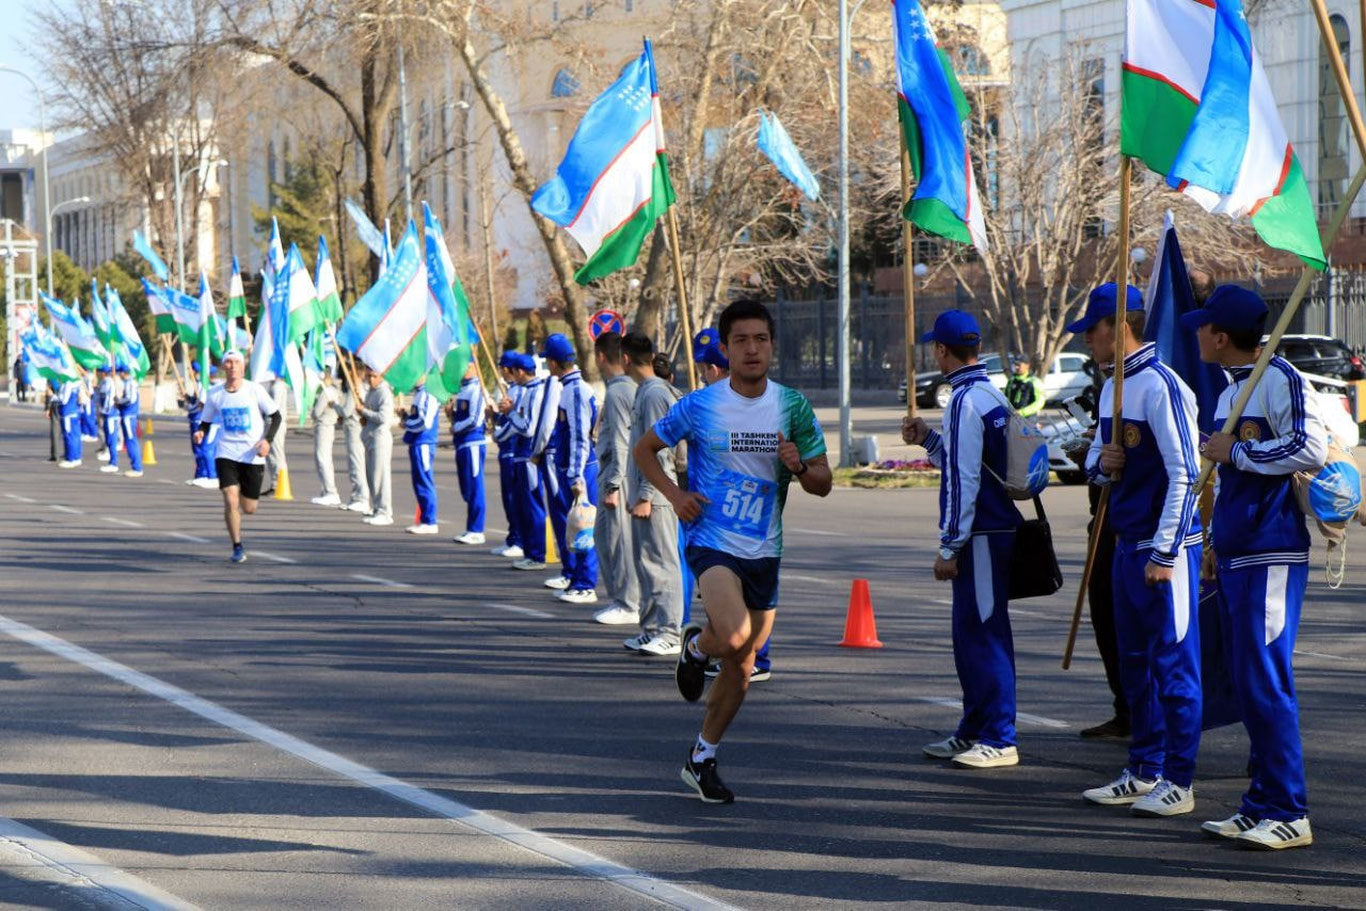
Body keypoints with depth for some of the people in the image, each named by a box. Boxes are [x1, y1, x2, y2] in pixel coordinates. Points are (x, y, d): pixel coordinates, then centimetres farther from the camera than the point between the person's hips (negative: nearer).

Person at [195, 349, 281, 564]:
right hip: (226, 454, 1)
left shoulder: (255, 390, -6)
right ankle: (237, 547, -1)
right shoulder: (215, 394, 0)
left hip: (253, 455, 0)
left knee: (249, 509, 6)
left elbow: (276, 416, 2)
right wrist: (200, 432, -11)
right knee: (230, 501, -15)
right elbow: (206, 421, 12)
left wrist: (267, 440, -13)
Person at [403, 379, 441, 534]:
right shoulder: (419, 394, 15)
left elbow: (425, 422, -21)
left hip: (423, 444, -10)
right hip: (417, 444, 10)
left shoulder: (428, 395, -15)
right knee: (420, 483, 14)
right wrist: (405, 416, 7)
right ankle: (424, 520, 21)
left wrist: (407, 423, -7)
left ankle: (429, 523, -3)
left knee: (424, 483, -6)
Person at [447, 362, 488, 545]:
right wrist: (451, 413, 4)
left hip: (473, 443, -9)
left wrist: (456, 427, -5)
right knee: (467, 490, 12)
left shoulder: (477, 390, -12)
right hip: (462, 444, 9)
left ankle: (476, 531, -3)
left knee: (474, 488, -6)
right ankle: (471, 529, 18)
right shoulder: (462, 390, 17)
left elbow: (475, 420, -18)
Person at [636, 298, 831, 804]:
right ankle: (695, 646, 8)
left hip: (765, 552, 4)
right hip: (712, 544, -4)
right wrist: (674, 494, -8)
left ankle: (702, 758, 28)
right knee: (734, 636, -28)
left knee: (742, 662, 10)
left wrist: (799, 466, -18)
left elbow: (822, 483, 5)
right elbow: (645, 449, 7)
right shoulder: (699, 406, -6)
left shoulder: (793, 406, 2)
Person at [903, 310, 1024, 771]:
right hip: (994, 530, 10)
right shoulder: (992, 395, 14)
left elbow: (962, 480, -19)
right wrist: (928, 439, 21)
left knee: (984, 634, -6)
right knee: (972, 634, 16)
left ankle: (1000, 740, -2)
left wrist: (949, 548, -16)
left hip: (982, 537, -10)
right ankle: (974, 731, 24)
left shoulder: (965, 401, -16)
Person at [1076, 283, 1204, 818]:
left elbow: (1184, 475, -18)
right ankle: (1144, 773, 23)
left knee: (1173, 663, -4)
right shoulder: (1113, 388, 14)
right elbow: (1097, 456, 24)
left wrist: (1163, 553, -19)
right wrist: (1101, 464, -2)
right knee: (1134, 662, 14)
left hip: (1167, 548, -10)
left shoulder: (1161, 387, -15)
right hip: (1128, 545, 10)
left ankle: (1179, 782, 1)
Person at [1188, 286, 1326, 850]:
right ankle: (1261, 804, 16)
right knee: (1248, 682, 10)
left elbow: (1311, 449, -23)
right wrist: (1217, 545, 23)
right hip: (1235, 558, 9)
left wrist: (1235, 452, -14)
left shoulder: (1281, 381, -11)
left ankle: (1288, 813, -6)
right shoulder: (1229, 392, 18)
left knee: (1266, 682, -10)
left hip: (1272, 558, -9)